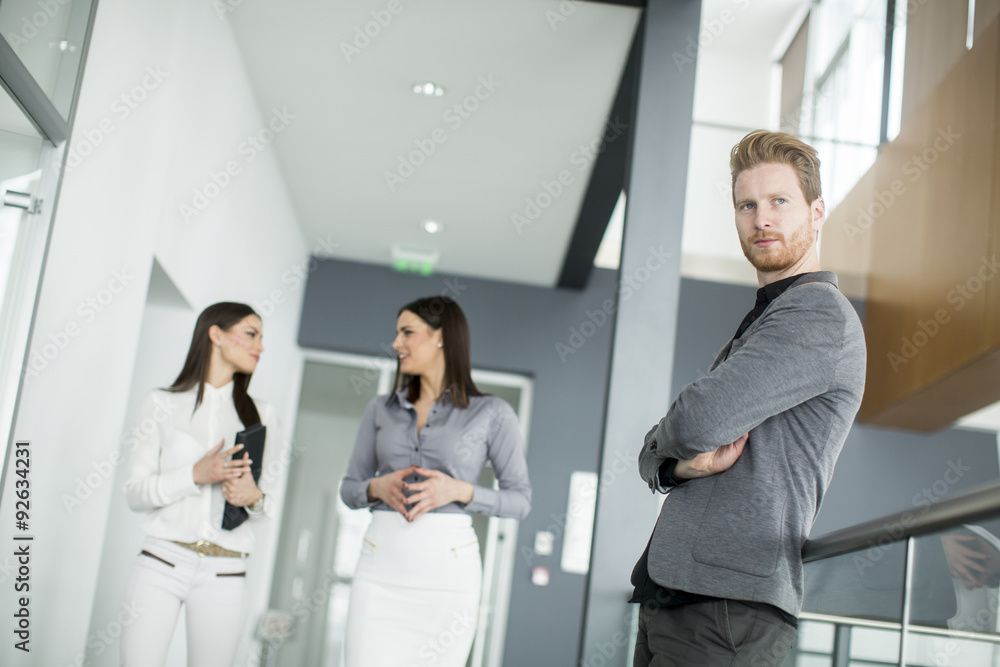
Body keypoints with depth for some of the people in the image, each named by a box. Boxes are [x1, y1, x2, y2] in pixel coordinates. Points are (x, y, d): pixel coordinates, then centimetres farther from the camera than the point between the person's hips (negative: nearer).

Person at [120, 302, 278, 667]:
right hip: (162, 563, -2)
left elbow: (271, 504, 14)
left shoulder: (259, 414, 13)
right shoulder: (162, 403, 6)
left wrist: (254, 497, -9)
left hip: (225, 573, 2)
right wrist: (196, 474, -14)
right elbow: (135, 493, 1)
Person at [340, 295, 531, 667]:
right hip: (380, 566, 3)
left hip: (449, 568, -2)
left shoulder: (491, 413, 3)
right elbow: (349, 489, 17)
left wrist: (459, 491, -12)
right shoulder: (381, 409, 13)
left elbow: (520, 500, 4)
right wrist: (378, 488, -5)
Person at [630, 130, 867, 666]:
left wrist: (676, 441, 2)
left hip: (728, 608, -9)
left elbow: (698, 421, -21)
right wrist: (683, 463, -6)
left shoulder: (820, 315, -9)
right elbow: (651, 456, 17)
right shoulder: (756, 328, 22)